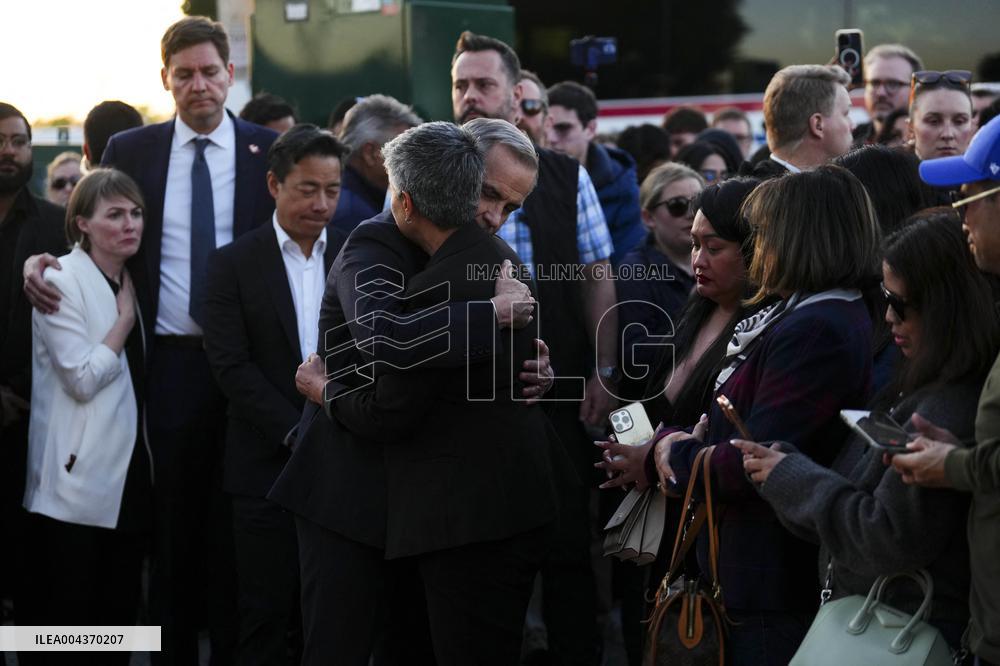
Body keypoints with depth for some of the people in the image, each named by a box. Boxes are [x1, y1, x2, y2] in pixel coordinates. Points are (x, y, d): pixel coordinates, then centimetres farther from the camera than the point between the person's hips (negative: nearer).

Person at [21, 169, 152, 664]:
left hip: (129, 474, 7)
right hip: (77, 477, -7)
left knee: (120, 607, 10)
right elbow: (83, 379, -16)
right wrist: (126, 317, -10)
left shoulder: (131, 279, 14)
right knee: (64, 609, -1)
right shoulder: (62, 281, -10)